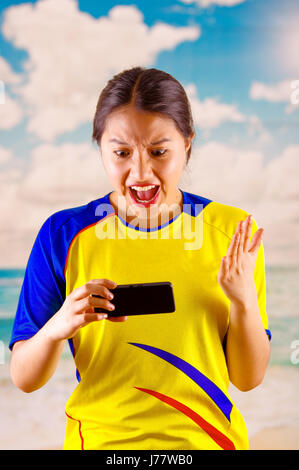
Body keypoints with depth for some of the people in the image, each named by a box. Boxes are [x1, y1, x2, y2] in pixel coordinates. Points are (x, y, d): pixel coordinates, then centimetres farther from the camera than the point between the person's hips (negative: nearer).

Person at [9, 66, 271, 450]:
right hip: (100, 437, 0)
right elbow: (24, 379, -8)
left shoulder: (232, 231, -9)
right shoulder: (63, 235, -11)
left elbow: (248, 378, -6)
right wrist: (57, 328, -27)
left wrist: (244, 299, -22)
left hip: (207, 437, 1)